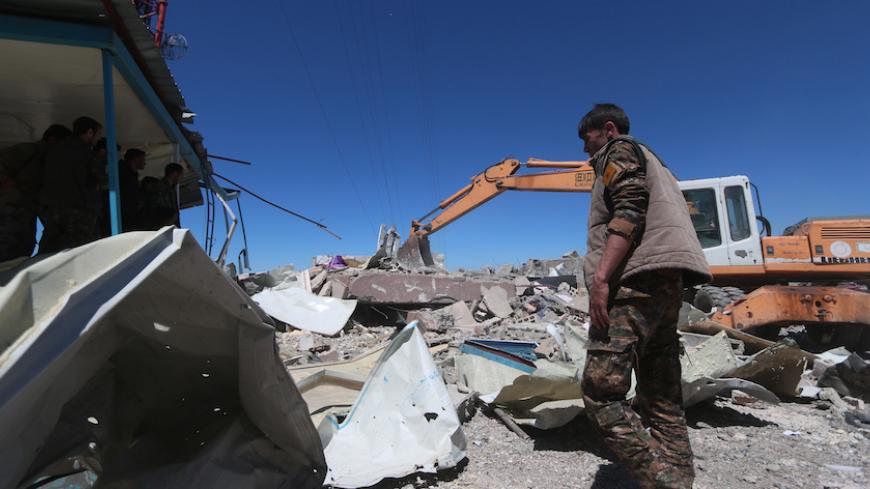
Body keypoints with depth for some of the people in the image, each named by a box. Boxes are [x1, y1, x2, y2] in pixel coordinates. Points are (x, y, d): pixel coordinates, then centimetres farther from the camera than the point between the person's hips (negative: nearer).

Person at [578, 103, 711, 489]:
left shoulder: (620, 150, 6)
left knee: (601, 389, -16)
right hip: (665, 282, 10)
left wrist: (600, 277, -22)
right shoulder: (648, 161, 34)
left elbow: (629, 212, -13)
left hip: (638, 278, -10)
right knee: (662, 397, 9)